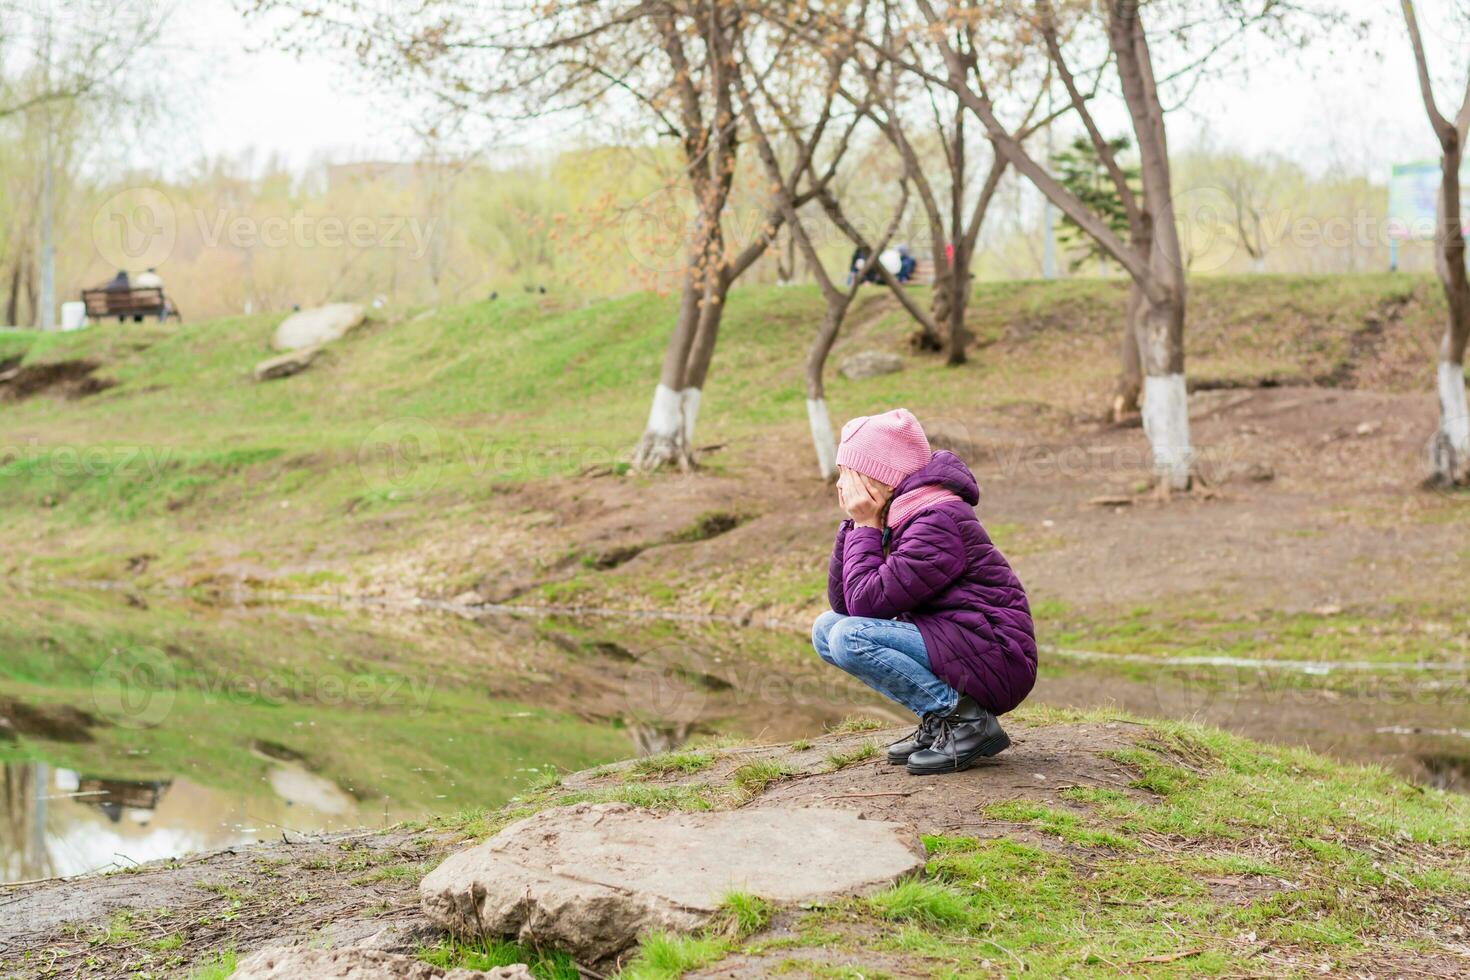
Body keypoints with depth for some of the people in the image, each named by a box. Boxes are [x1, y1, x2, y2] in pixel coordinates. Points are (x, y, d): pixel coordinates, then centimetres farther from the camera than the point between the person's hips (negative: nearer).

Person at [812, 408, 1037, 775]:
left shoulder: (937, 521, -18)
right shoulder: (899, 519, 11)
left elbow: (867, 602, -22)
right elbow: (843, 603, 8)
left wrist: (865, 526, -11)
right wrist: (853, 524, 1)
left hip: (995, 662, -10)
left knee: (849, 638, -24)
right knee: (826, 628, 8)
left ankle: (967, 721, -14)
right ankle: (939, 720, 4)